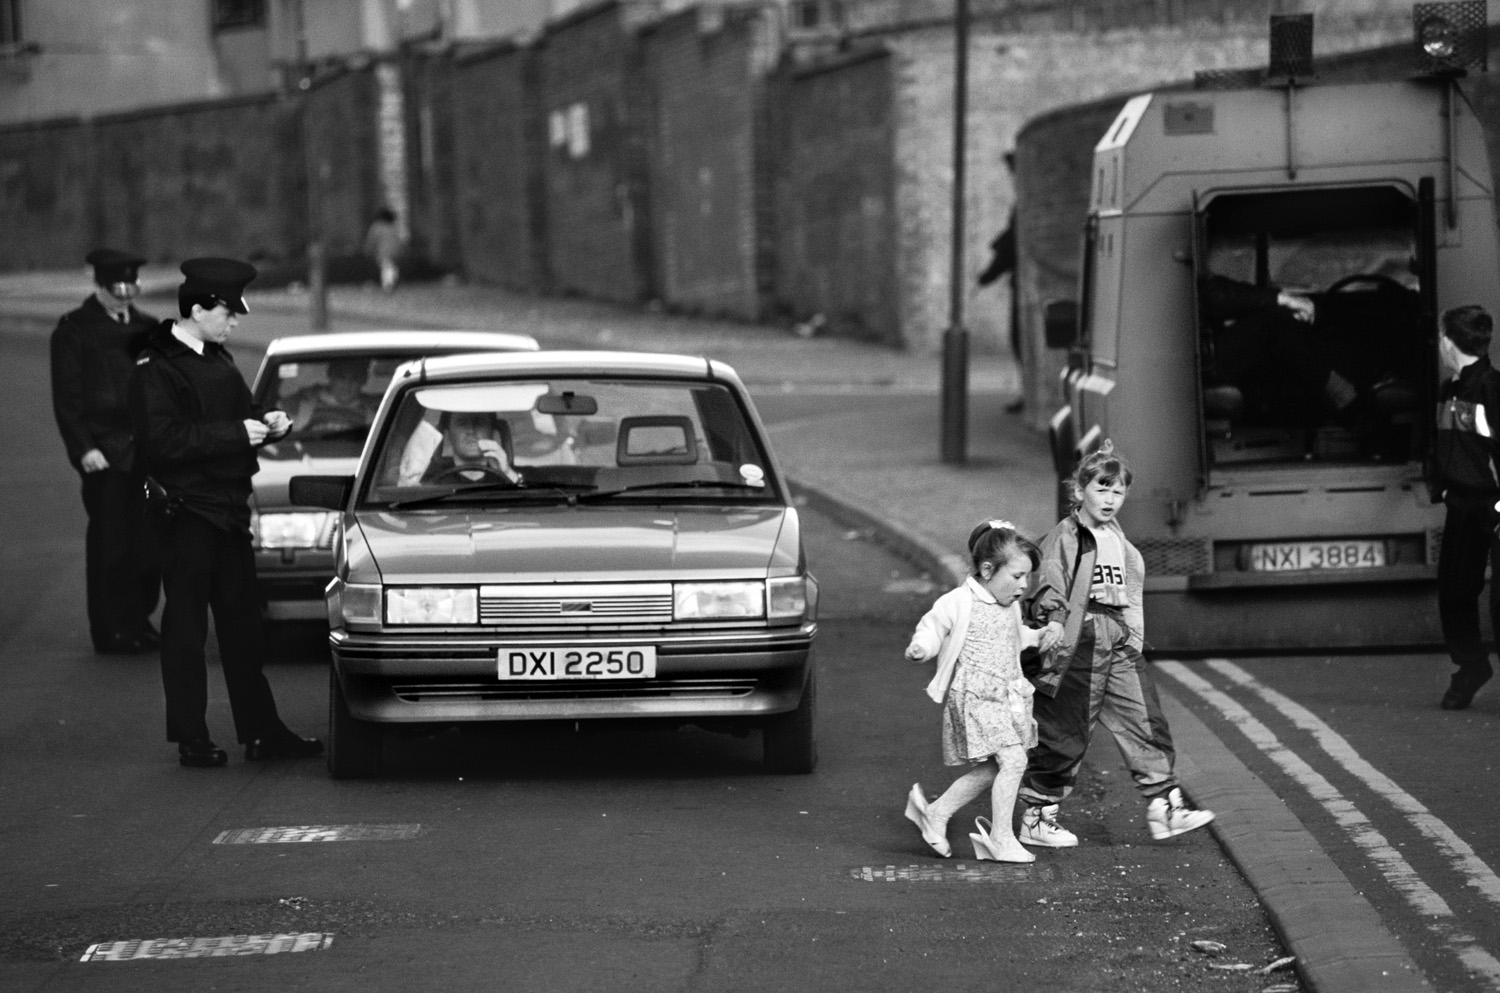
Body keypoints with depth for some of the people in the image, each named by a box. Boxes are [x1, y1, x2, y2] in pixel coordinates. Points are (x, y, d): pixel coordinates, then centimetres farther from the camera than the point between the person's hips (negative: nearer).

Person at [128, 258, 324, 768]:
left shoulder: (219, 361, 14)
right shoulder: (155, 368, -12)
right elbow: (163, 440, -22)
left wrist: (266, 422, 2)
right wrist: (237, 434, -21)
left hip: (229, 510, 8)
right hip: (186, 511, -8)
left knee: (243, 624, 11)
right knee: (185, 628, -1)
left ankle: (261, 730, 17)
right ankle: (191, 740, 4)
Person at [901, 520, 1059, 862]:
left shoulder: (1009, 606, 12)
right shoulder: (959, 603, -12)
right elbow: (931, 629, -7)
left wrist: (1038, 637, 15)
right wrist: (919, 648, -27)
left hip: (1006, 698, 9)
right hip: (974, 696, -9)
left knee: (991, 770, 10)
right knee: (1013, 759, -17)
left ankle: (935, 813, 24)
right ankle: (1001, 839, -9)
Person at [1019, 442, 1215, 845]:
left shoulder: (1119, 541, 15)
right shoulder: (1063, 540, -8)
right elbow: (1048, 603, -12)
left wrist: (1134, 643, 21)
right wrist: (1054, 657, -18)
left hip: (1120, 647, 7)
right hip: (1079, 648, -7)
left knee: (1146, 725, 0)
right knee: (1062, 736, 0)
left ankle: (1164, 808, 3)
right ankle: (1036, 817, 11)